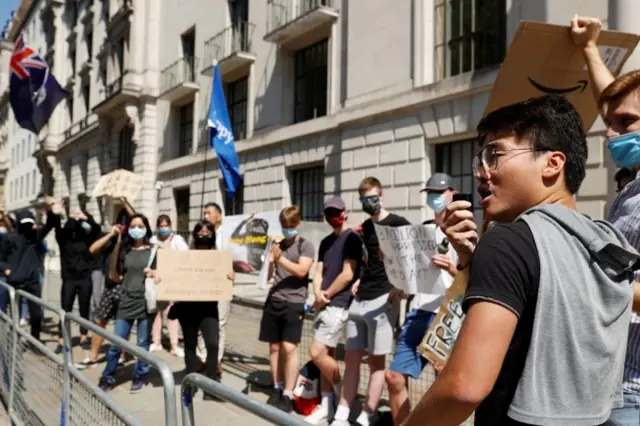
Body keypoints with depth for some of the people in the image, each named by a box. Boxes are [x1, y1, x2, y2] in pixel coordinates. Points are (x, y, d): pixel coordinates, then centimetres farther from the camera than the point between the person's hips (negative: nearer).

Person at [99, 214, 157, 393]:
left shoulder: (153, 251, 2)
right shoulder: (123, 250, 7)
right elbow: (115, 276, 10)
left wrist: (154, 274, -13)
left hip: (146, 302, -1)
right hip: (126, 301, 1)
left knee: (143, 343, 8)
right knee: (116, 343, 2)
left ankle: (139, 377, 23)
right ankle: (108, 378, 16)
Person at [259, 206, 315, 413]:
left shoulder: (305, 246, 1)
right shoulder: (277, 245, 14)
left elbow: (301, 271, -13)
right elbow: (268, 275, 13)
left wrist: (280, 258, -24)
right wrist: (269, 261, -8)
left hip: (294, 303, -5)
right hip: (274, 301, 5)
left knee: (289, 348, -9)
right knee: (274, 347, 6)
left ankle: (288, 396, -3)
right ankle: (277, 388, 20)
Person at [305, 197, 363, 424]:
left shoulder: (352, 238, -8)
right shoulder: (326, 242, 17)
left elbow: (348, 275, -15)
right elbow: (318, 272, 13)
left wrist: (326, 295, -6)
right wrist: (318, 294, -7)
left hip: (339, 305, -8)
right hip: (323, 305, 8)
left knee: (316, 352, -12)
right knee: (326, 354, 10)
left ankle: (343, 394, 9)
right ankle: (327, 405, 18)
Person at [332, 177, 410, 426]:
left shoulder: (398, 224, -4)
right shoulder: (364, 227, 17)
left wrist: (399, 289, -16)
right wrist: (359, 281, 13)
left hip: (383, 298, -7)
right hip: (360, 298, 7)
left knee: (376, 360, -1)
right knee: (351, 358, 7)